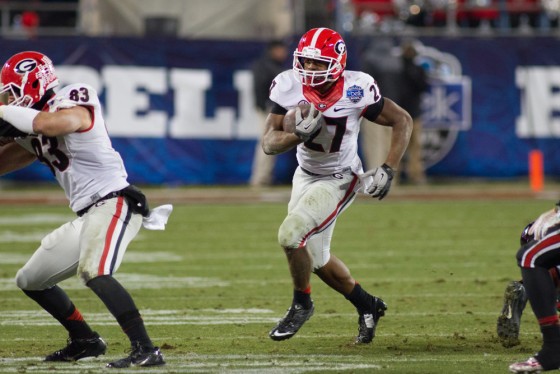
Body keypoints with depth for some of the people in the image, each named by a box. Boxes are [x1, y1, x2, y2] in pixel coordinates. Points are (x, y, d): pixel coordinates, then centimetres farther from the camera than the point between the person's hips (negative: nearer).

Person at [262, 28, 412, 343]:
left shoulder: (355, 90, -26)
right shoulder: (289, 87, -18)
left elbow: (403, 121, -13)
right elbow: (269, 143, -18)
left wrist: (388, 170, -20)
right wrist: (299, 135, -38)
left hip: (339, 180, -5)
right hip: (306, 175, 5)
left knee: (291, 235, -22)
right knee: (316, 260, 14)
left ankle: (301, 303, 4)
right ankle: (367, 306, 38)